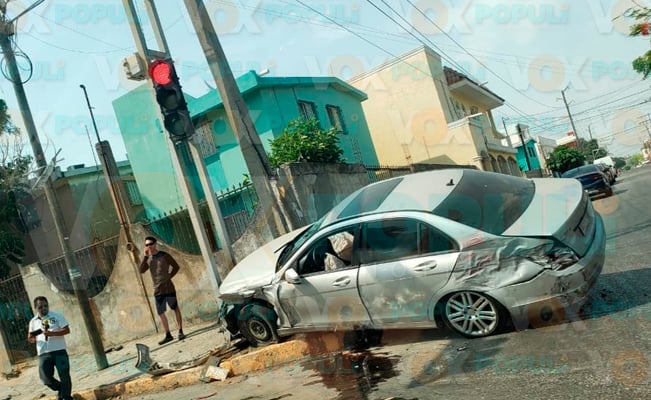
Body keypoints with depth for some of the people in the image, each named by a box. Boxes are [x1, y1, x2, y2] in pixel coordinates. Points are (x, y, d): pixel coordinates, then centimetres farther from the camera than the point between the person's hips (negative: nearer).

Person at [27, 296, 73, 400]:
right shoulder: (33, 321, 12)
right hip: (43, 354, 3)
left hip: (59, 351, -3)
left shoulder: (57, 316, 1)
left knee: (64, 376, -1)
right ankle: (60, 389, 21)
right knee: (45, 376, -7)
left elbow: (67, 330, -7)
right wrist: (31, 337, -8)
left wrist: (52, 333, -21)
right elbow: (31, 339, 17)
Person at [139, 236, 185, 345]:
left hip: (168, 288, -4)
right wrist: (145, 256, -12)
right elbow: (141, 270, -6)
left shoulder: (164, 256, -4)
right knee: (161, 313, 5)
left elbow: (176, 266, 4)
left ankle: (180, 332, 14)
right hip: (157, 290, 4)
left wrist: (169, 276, -5)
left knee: (176, 309, 5)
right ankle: (168, 335, 14)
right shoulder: (148, 259, 8)